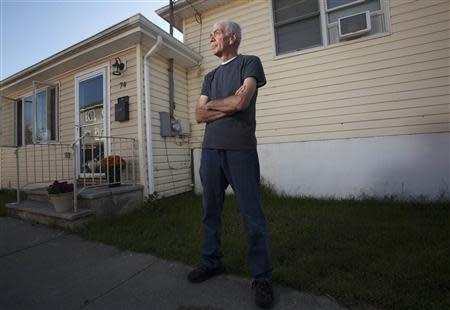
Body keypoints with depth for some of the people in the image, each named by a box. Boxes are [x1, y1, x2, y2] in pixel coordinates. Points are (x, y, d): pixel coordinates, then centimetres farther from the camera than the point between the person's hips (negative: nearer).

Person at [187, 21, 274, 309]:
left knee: (253, 215, -1)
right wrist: (229, 107, -3)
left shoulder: (250, 63, 8)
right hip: (211, 149, 6)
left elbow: (241, 101, -10)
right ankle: (212, 262, 30)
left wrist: (210, 104, 6)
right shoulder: (210, 76, 23)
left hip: (240, 149, -5)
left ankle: (263, 277, 15)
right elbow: (199, 115, 10)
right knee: (211, 211, 12)